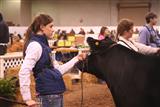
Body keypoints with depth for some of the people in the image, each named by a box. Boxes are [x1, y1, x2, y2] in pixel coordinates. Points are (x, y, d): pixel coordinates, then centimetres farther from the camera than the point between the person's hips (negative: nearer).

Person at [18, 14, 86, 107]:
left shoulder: (43, 45, 14)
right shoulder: (35, 45, -14)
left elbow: (57, 70, 18)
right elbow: (24, 71, -24)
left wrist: (76, 59, 19)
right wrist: (27, 98, -23)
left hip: (56, 94, 9)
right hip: (49, 96, -9)